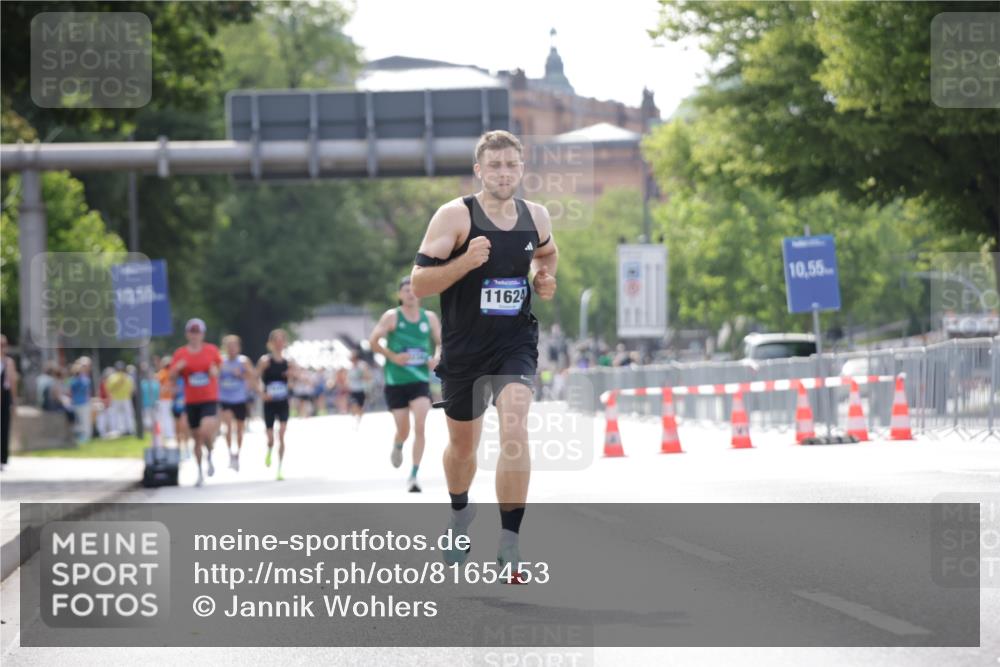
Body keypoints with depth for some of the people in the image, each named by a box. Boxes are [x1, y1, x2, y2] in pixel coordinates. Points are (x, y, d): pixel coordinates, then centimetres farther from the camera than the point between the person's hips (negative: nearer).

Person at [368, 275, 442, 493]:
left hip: (421, 380, 1)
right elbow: (373, 341, -3)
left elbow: (441, 343, 15)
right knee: (403, 430, 5)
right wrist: (392, 356, -15)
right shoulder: (391, 317, -2)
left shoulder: (430, 318, 6)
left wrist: (437, 357, -6)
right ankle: (397, 448, 44)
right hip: (396, 382, -1)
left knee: (420, 426, -16)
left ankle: (414, 476, -12)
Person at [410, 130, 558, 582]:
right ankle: (459, 511, 50)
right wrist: (466, 261, -29)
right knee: (462, 443, 17)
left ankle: (508, 546, -19)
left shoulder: (536, 217, 2)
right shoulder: (455, 216, -12)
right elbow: (419, 284, -15)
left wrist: (545, 280, 4)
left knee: (514, 430, -22)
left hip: (515, 344, 1)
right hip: (464, 347, -1)